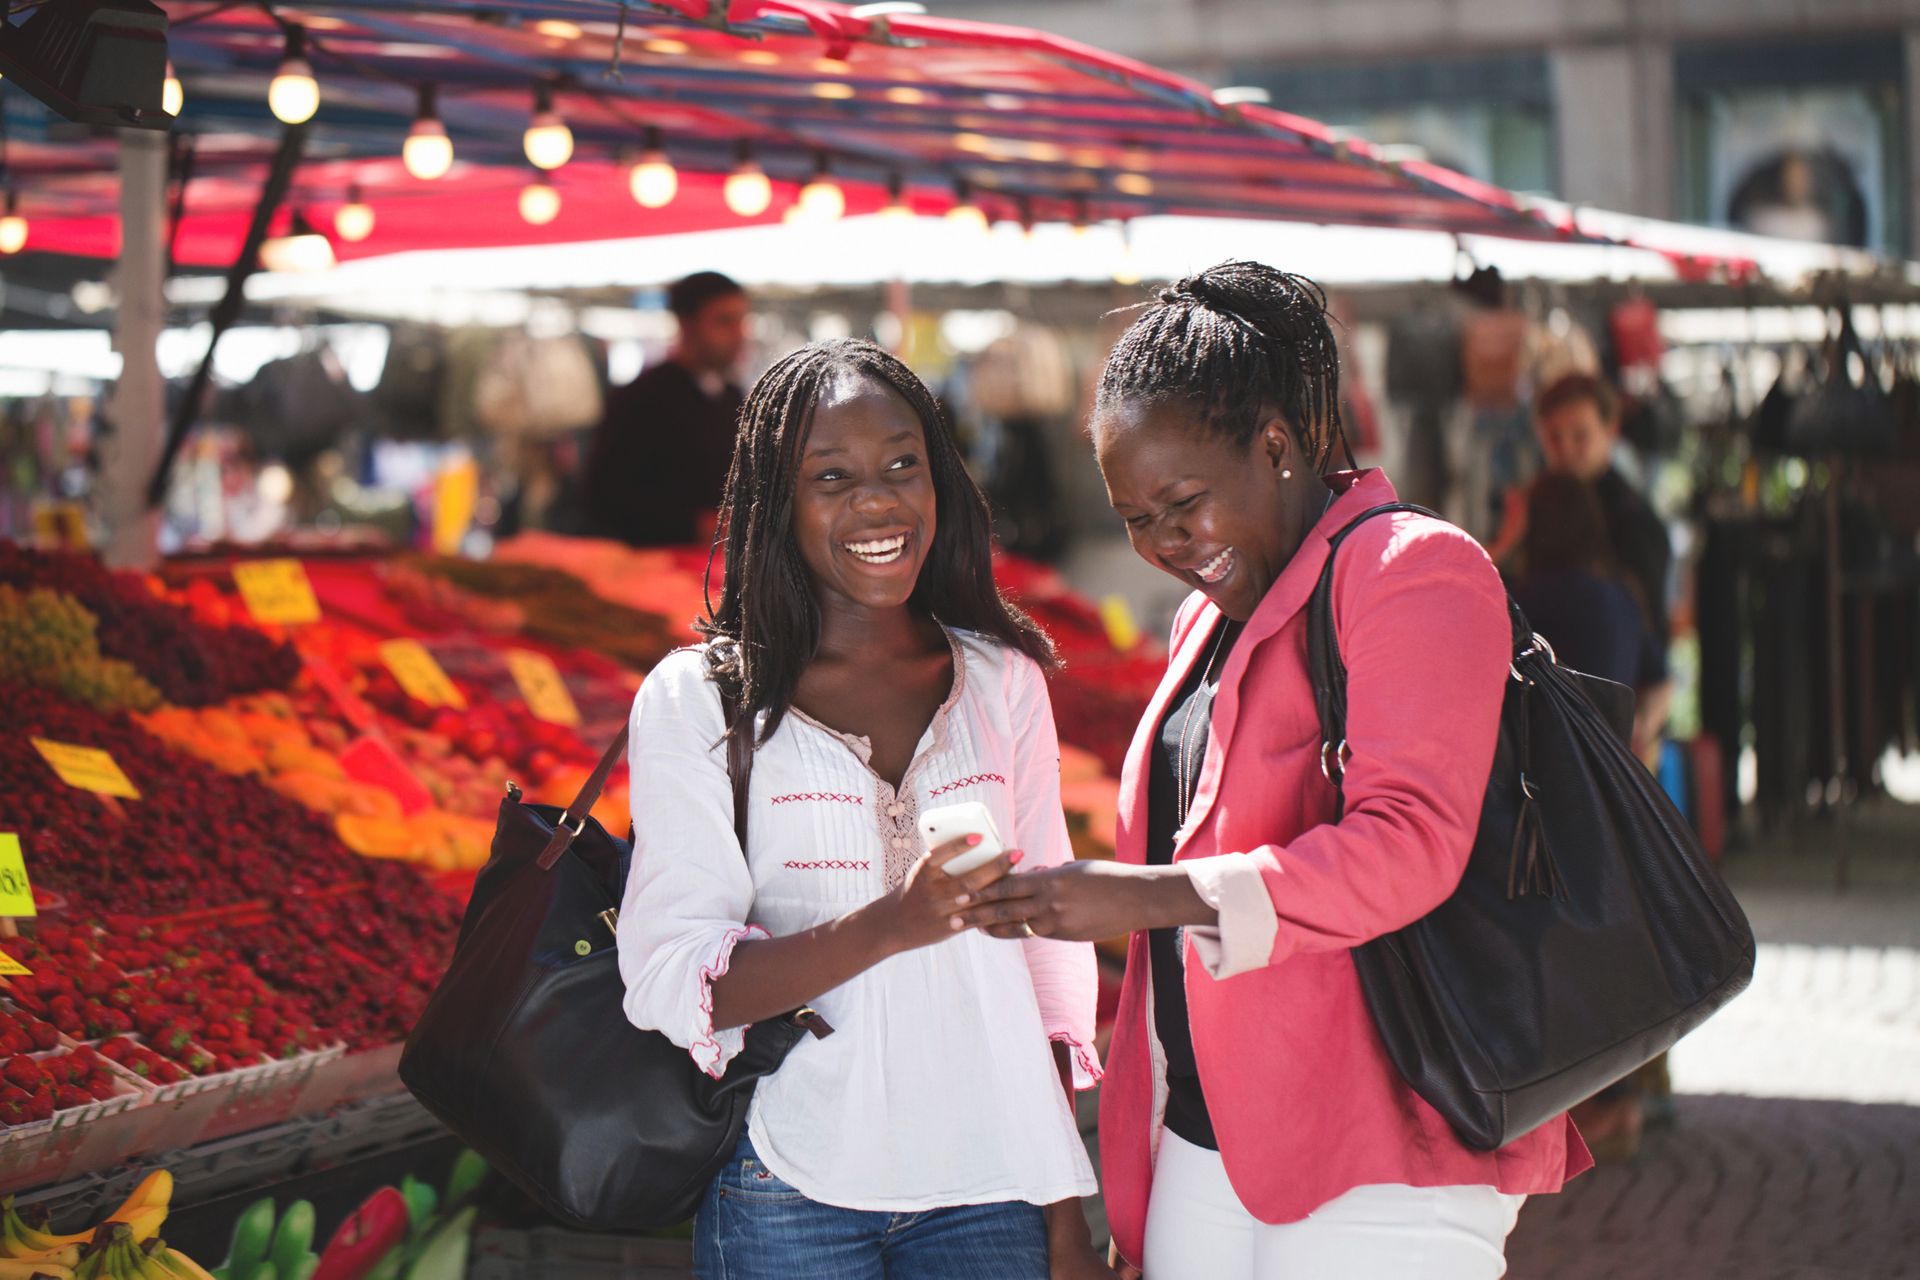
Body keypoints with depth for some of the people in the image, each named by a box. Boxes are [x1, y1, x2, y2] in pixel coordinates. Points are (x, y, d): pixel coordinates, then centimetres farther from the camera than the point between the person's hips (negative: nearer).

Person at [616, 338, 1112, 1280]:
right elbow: (668, 981, -9)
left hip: (989, 1188, 3)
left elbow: (1049, 946, 11)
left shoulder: (1002, 681, 8)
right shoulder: (694, 700, -2)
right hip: (792, 1195, -2)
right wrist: (888, 926, -24)